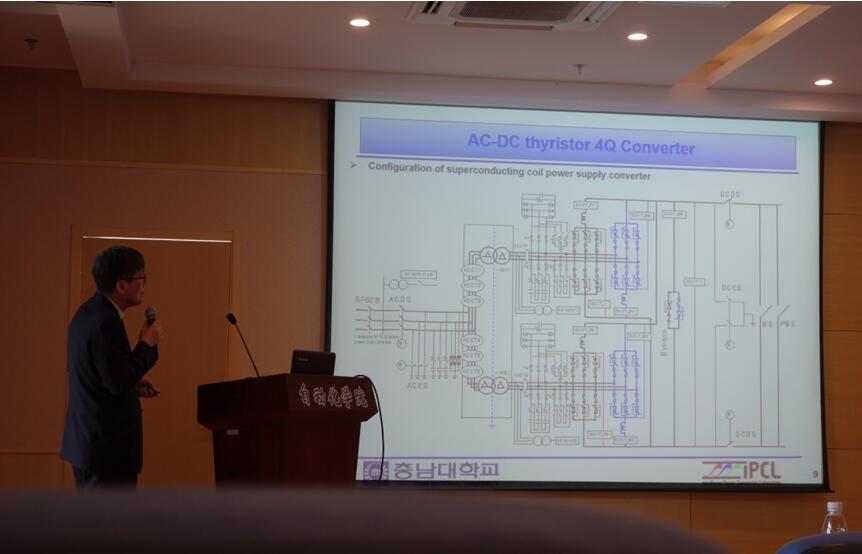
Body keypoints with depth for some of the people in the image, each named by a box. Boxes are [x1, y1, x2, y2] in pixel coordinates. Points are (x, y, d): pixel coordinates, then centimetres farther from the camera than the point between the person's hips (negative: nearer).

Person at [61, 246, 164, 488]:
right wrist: (147, 343, -14)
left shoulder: (89, 312, 10)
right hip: (108, 446, -10)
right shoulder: (106, 322, -22)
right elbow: (119, 383, -25)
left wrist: (133, 383, 12)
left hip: (85, 439, 10)